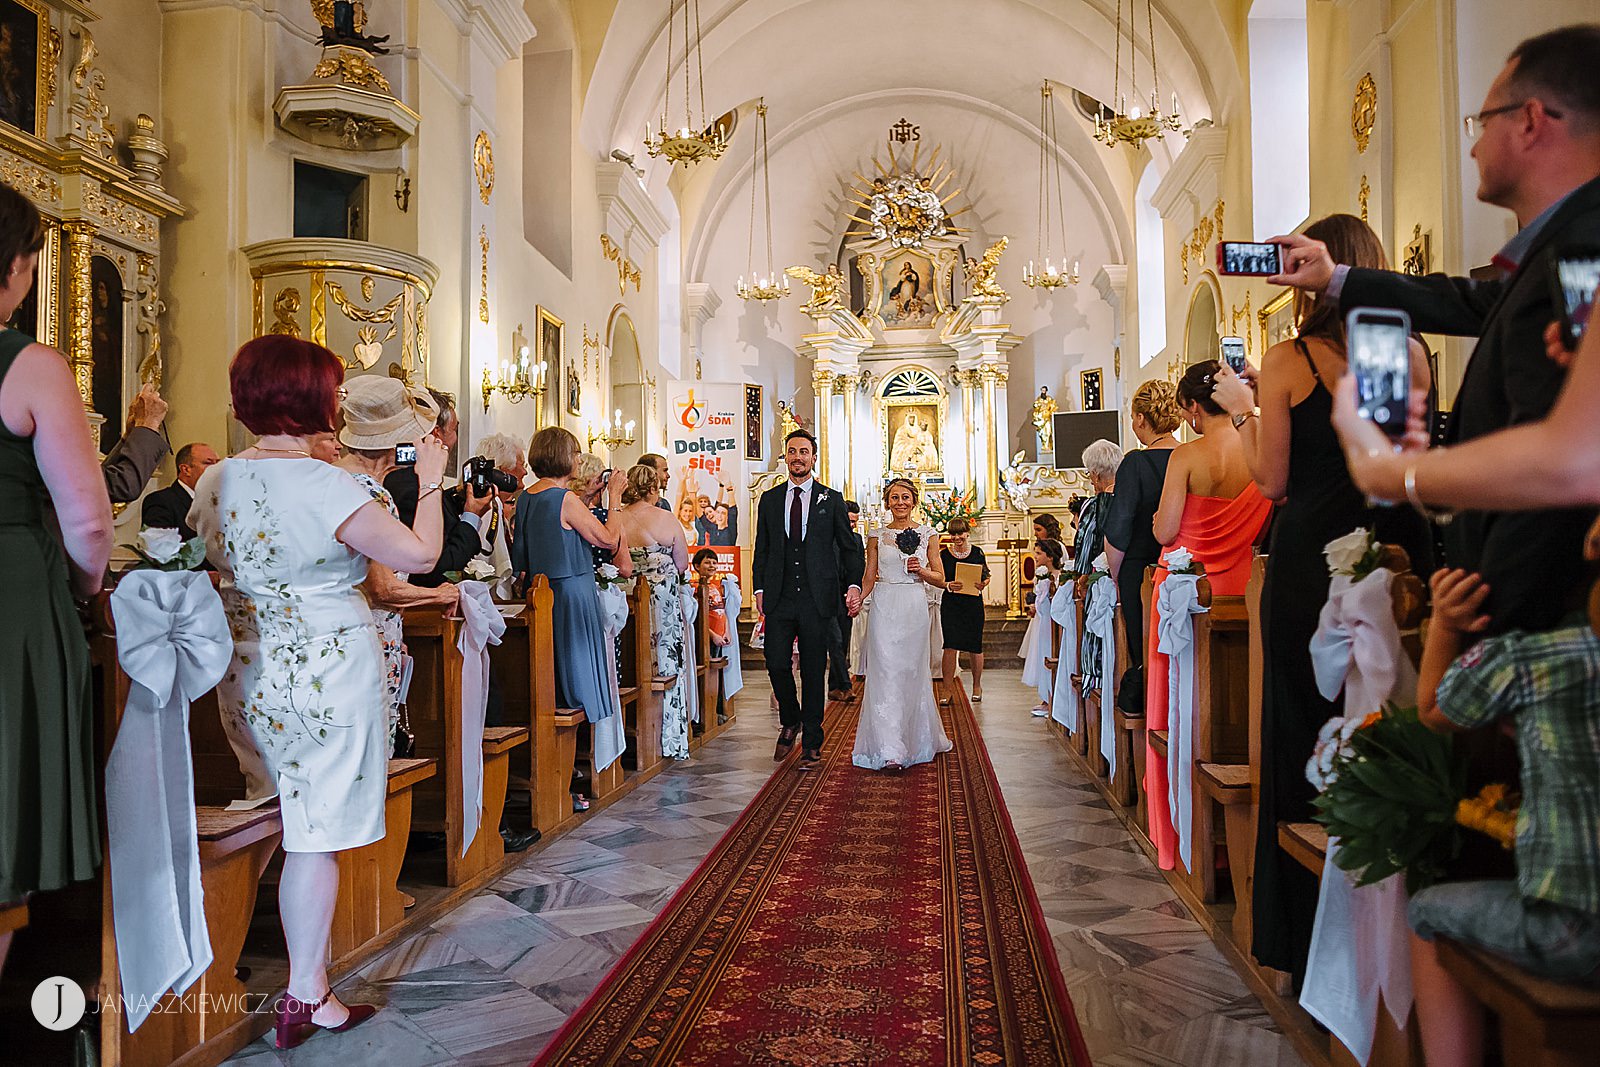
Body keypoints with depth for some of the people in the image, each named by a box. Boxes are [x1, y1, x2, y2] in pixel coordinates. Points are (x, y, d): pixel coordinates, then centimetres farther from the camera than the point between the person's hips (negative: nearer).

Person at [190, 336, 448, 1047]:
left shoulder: (214, 482, 2)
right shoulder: (328, 487, -19)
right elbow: (419, 555, -13)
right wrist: (430, 483, 0)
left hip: (244, 672, 7)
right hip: (328, 671, -7)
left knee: (272, 823, 21)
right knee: (317, 834, 2)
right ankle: (305, 998, 12)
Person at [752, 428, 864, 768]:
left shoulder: (831, 500, 6)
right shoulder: (769, 499, 12)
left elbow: (849, 547, 6)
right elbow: (762, 549, 14)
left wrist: (854, 584, -7)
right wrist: (759, 588, 6)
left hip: (816, 598, -1)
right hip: (779, 598, 2)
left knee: (813, 670, 3)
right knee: (776, 663, -4)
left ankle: (811, 744, 13)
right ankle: (790, 722, 24)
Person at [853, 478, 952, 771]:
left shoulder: (927, 534, 8)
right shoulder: (877, 537, 7)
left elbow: (940, 579, 10)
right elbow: (869, 579, 8)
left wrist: (922, 570, -9)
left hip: (915, 609, 1)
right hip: (885, 609, -1)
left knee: (913, 675, 7)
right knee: (886, 675, -9)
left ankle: (916, 741, 26)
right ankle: (890, 750, -12)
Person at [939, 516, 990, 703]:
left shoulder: (978, 552, 2)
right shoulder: (943, 554, 1)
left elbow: (987, 576, 8)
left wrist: (983, 585, -13)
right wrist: (948, 585, -19)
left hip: (973, 603, 1)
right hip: (951, 604, -1)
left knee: (974, 647, 9)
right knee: (950, 646, -8)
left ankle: (977, 686, 29)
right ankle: (947, 690, -1)